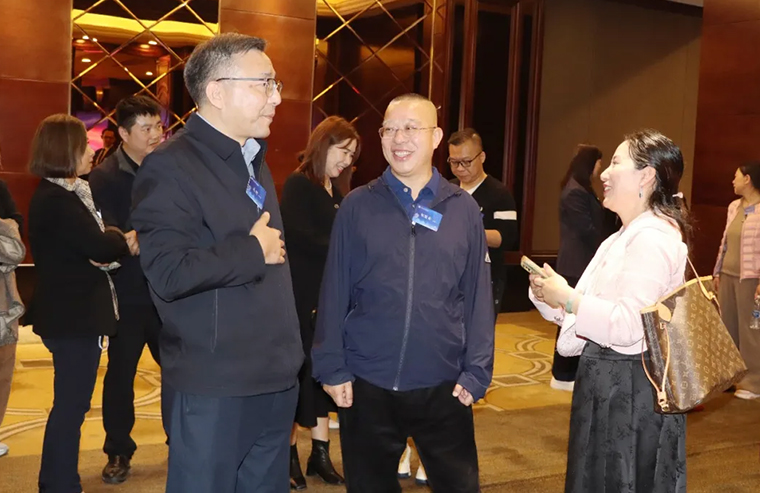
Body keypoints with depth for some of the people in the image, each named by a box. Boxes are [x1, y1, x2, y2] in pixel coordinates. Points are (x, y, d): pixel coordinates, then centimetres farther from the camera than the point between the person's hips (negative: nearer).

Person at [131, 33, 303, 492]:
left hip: (277, 377, 8)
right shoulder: (171, 166, -14)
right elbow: (169, 274, -25)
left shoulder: (254, 160, 15)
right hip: (216, 386, -8)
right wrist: (252, 252, -14)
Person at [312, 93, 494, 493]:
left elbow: (477, 296, 1)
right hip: (366, 384, 0)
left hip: (443, 386, 0)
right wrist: (332, 368, -3)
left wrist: (476, 372, -2)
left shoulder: (463, 209, 1)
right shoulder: (357, 206, -1)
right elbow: (335, 292, 0)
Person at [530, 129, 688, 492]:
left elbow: (628, 326, -26)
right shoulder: (624, 237, 16)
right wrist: (551, 294, -2)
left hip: (632, 389, -10)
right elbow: (597, 309, 13)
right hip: (608, 381, 10)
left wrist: (566, 297, -19)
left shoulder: (653, 237, -18)